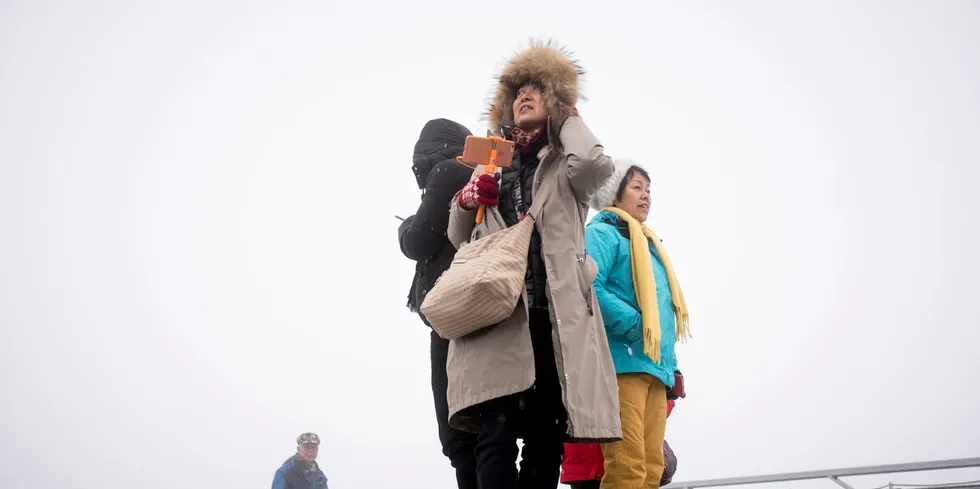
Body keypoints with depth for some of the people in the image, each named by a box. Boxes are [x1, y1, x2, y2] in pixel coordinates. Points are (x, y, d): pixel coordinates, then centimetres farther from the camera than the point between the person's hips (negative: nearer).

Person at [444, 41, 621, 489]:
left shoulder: (566, 166, 14)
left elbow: (594, 163, -13)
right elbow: (458, 238, 26)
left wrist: (568, 119, 8)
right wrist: (465, 202, 4)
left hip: (553, 315, -1)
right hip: (497, 313, 1)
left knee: (544, 444, 2)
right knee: (497, 436, -15)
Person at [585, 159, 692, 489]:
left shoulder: (647, 242, 26)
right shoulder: (602, 233, -1)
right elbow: (589, 289, -18)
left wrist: (671, 364, 18)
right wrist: (635, 325, -19)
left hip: (655, 368, 9)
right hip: (623, 363, -9)